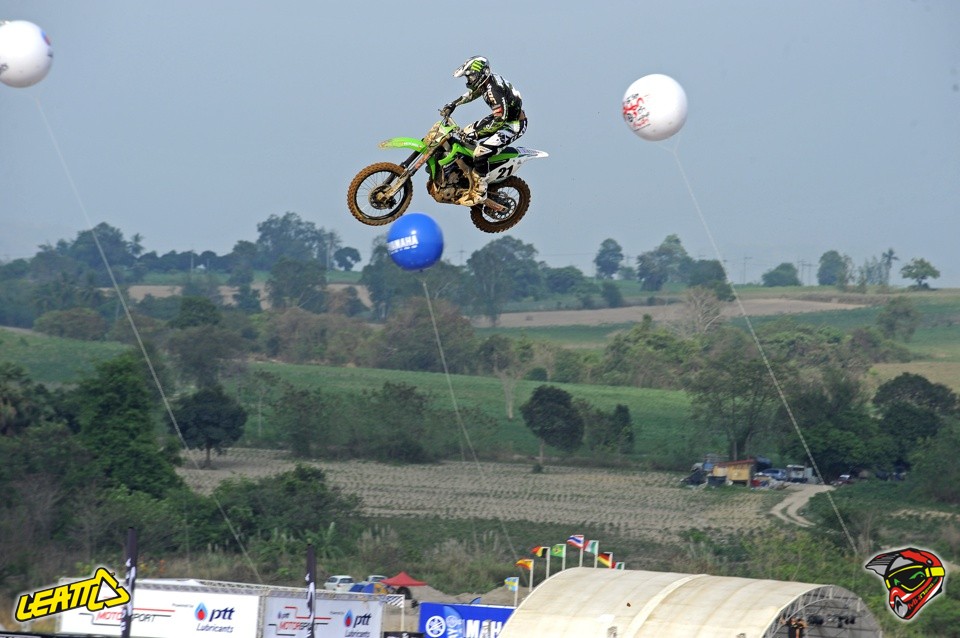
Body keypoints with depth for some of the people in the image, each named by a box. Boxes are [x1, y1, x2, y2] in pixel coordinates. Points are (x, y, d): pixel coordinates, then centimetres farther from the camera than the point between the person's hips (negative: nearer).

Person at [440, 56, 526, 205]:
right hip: (502, 116, 10)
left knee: (480, 153, -22)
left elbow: (499, 120, -34)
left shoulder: (495, 90, -31)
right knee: (466, 133, 18)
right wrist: (452, 105, 14)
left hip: (514, 124, -10)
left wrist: (477, 133, -33)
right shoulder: (486, 80, -1)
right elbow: (471, 94, 21)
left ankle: (479, 192, -11)